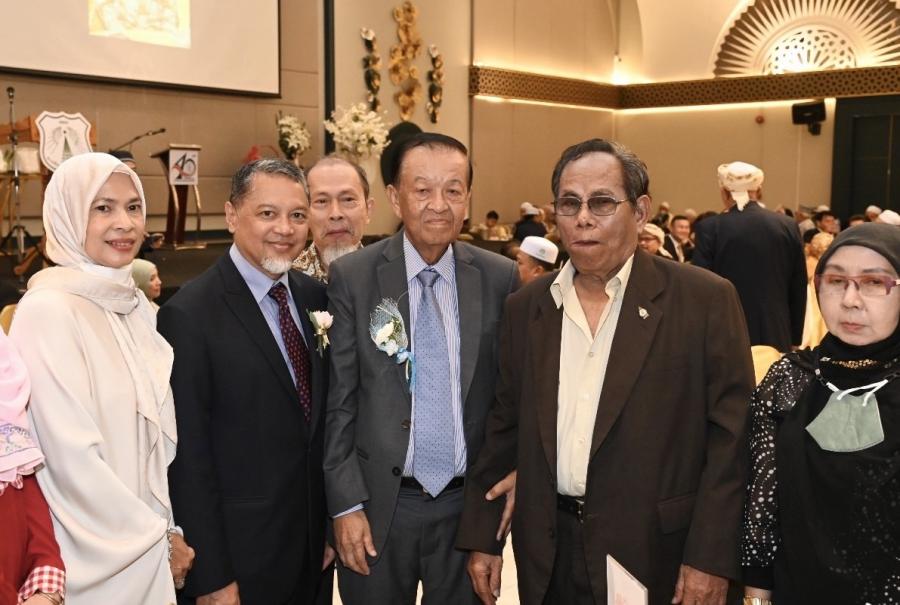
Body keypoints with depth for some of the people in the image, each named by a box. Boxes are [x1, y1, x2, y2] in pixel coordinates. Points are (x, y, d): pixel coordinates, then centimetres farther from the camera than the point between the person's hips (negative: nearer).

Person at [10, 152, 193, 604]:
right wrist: (157, 536, -10)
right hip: (95, 556, -7)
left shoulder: (135, 305, 5)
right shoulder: (49, 310, -17)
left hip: (150, 546, 7)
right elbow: (71, 456, -20)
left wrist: (169, 531, 4)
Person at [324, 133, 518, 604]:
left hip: (469, 500, 2)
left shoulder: (500, 278, -3)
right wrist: (346, 504, -7)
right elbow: (338, 400, -6)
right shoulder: (352, 277, -7)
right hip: (378, 502, -1)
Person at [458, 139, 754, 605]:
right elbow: (503, 427, 8)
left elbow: (733, 433, -10)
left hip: (655, 553, -3)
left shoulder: (705, 299, -9)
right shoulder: (526, 307, 4)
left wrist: (711, 556, -13)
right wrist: (482, 536, 7)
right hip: (548, 555, 4)